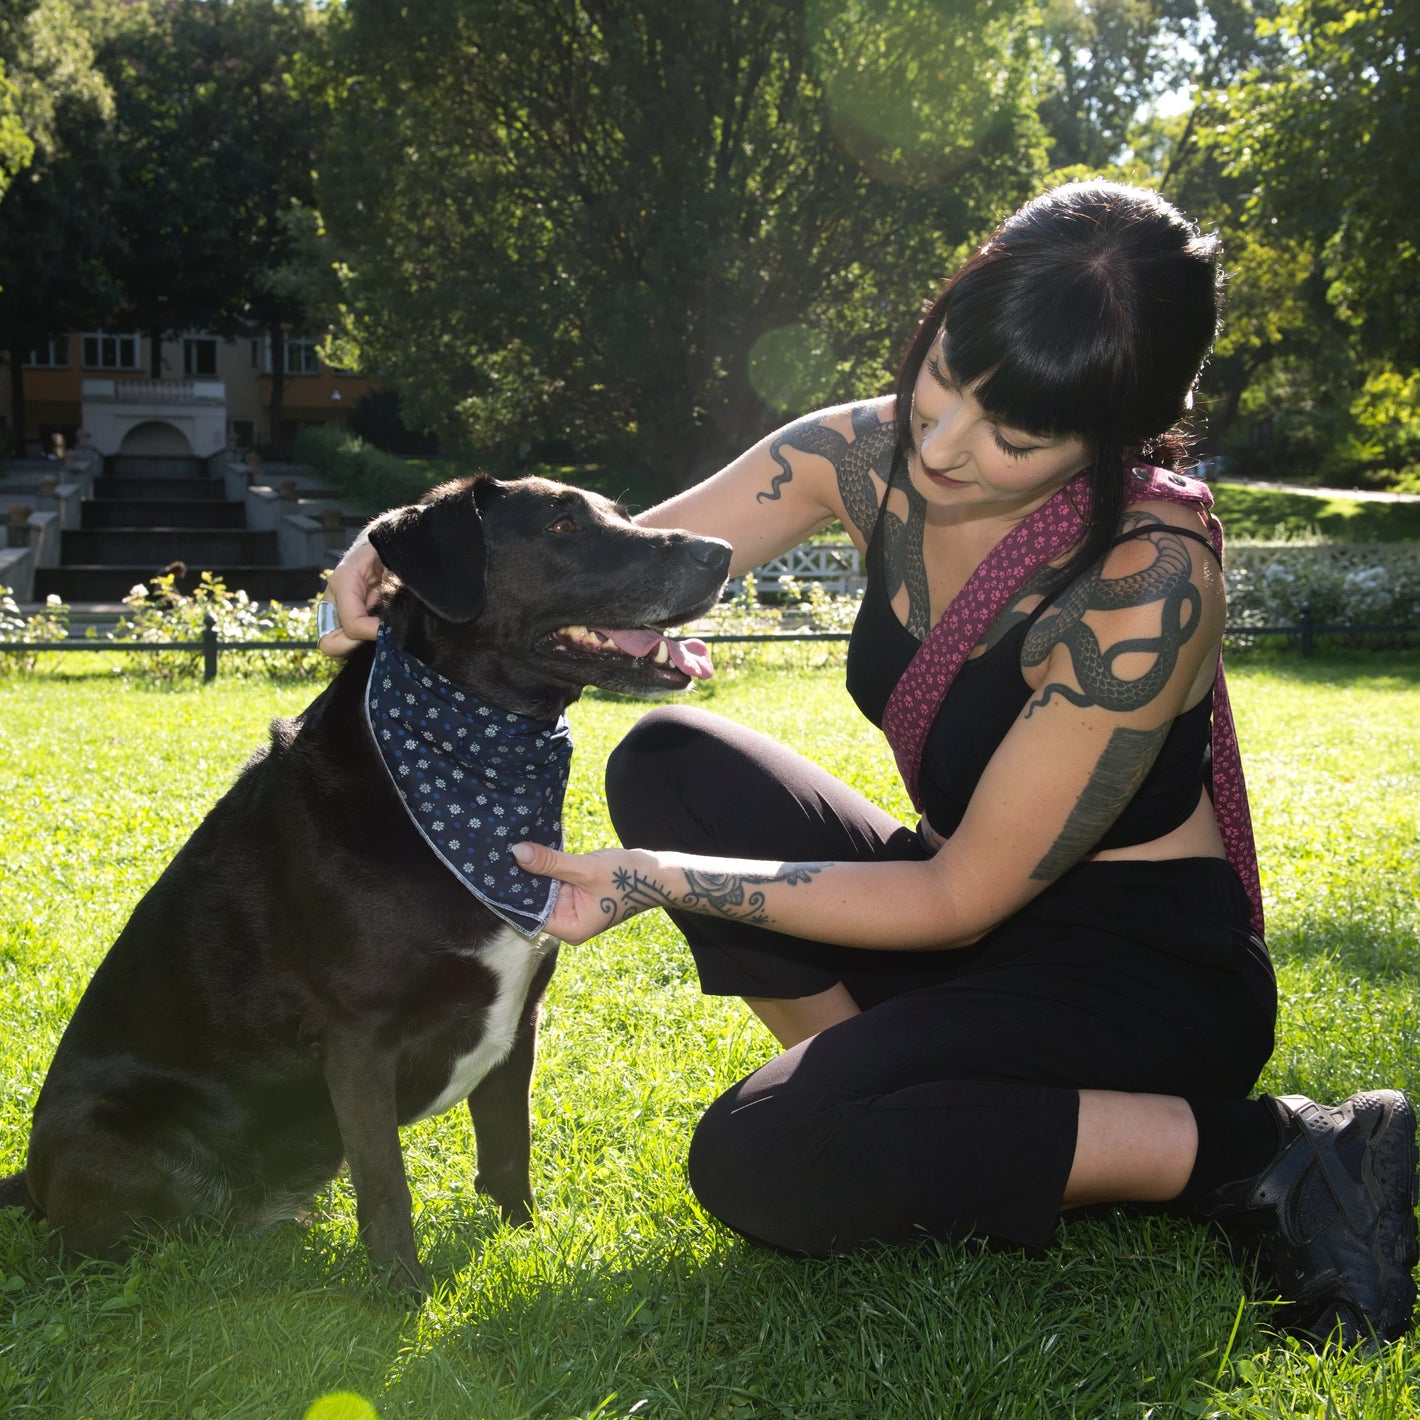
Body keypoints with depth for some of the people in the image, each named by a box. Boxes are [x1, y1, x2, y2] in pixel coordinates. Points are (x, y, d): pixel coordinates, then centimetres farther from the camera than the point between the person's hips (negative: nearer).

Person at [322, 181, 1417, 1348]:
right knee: (670, 764, -7)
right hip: (972, 915, 7)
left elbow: (960, 900, -24)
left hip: (1148, 975, -6)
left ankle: (1262, 1153, -13)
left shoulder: (1150, 579, -29)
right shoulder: (874, 455, -10)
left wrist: (665, 883, -25)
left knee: (758, 1166, -25)